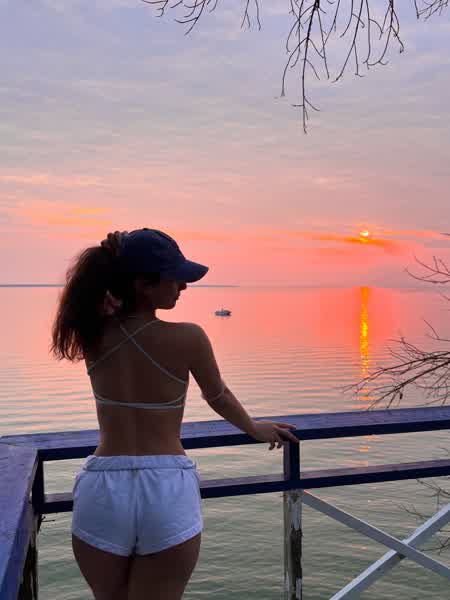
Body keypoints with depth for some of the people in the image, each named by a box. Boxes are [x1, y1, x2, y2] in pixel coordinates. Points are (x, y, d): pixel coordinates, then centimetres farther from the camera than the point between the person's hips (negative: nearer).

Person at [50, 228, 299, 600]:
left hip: (102, 490, 3)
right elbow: (218, 398, 9)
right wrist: (256, 429, 26)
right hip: (168, 492, -3)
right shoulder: (187, 338, -10)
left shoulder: (93, 336, -1)